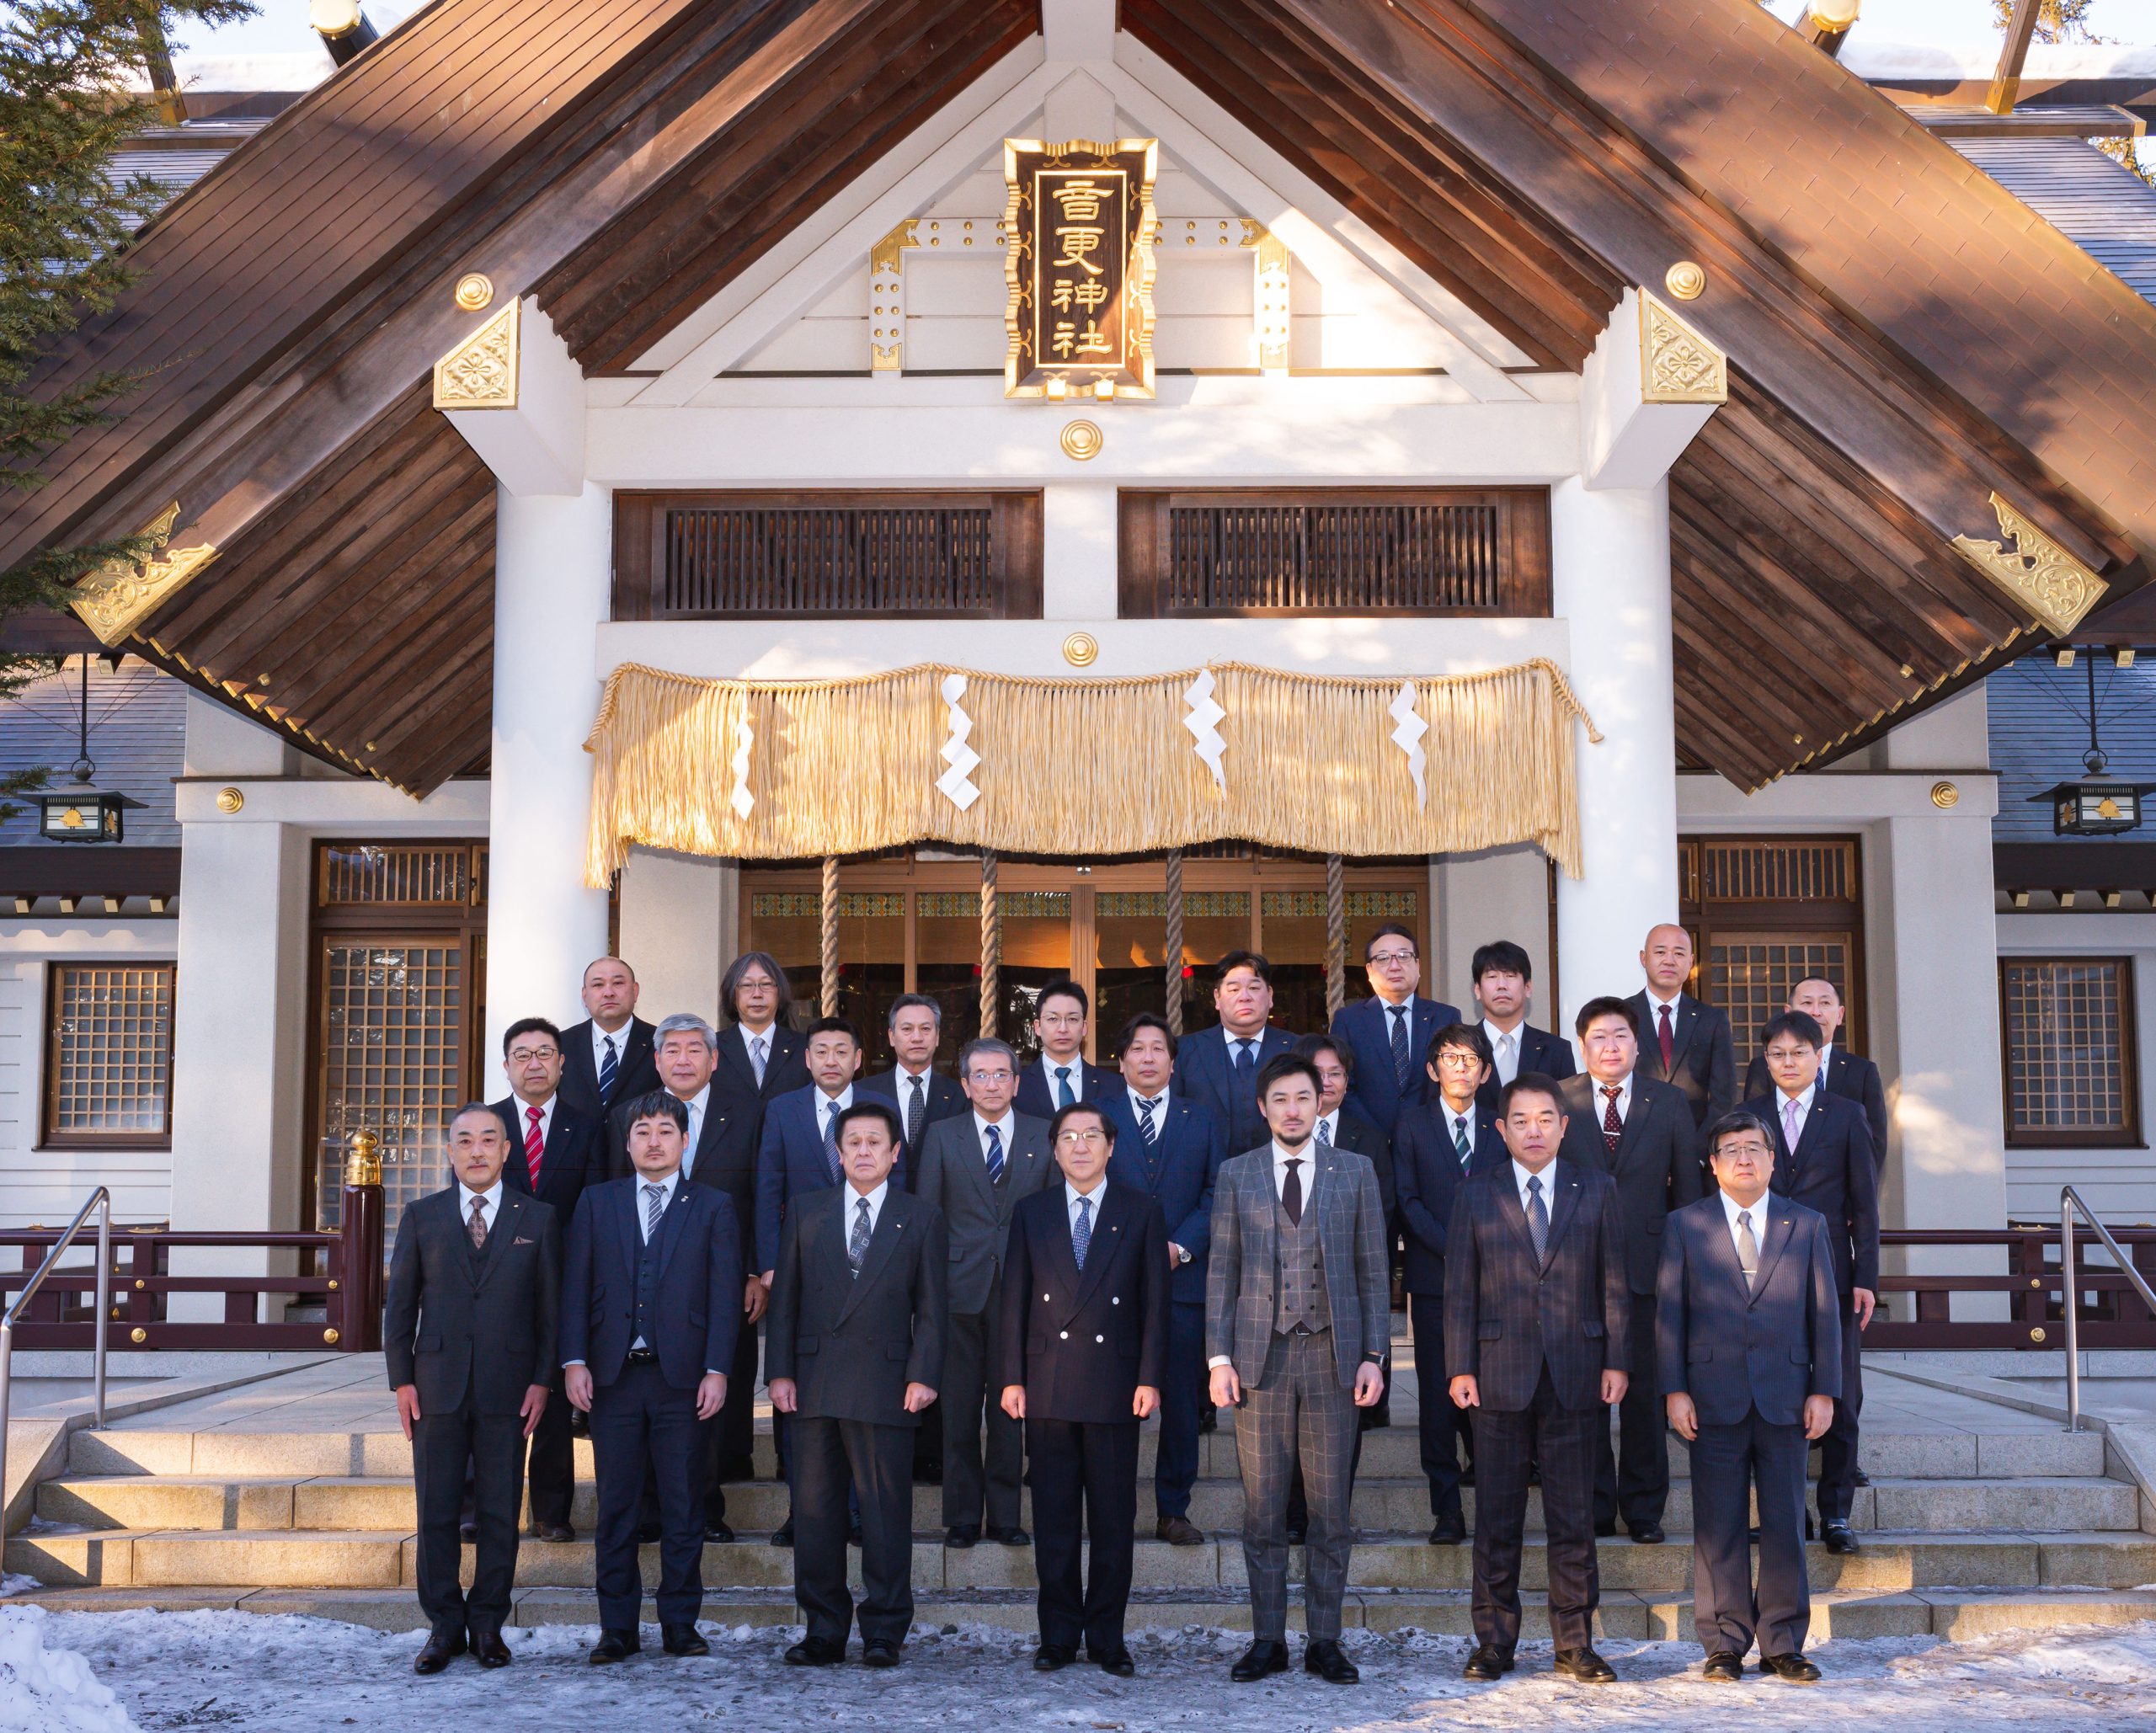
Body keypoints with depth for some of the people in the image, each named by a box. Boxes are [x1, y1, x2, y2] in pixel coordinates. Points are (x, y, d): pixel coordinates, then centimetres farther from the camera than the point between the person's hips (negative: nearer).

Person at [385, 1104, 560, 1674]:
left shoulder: (538, 1219, 7)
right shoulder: (421, 1216, 8)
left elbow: (550, 1307, 6)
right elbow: (400, 1302, 8)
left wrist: (542, 1380, -1)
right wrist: (401, 1379, 1)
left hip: (508, 1388, 0)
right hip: (437, 1385, 1)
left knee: (500, 1514, 4)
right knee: (436, 1513, 4)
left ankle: (488, 1624, 16)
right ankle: (444, 1626, 15)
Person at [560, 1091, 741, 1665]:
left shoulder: (713, 1207, 7)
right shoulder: (596, 1203, 11)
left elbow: (724, 1294, 1)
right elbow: (576, 1287, 7)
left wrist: (717, 1369, -7)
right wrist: (575, 1361, -3)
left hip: (682, 1377, -1)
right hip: (613, 1376, 1)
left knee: (683, 1507, 4)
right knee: (616, 1508, 5)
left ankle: (680, 1623, 13)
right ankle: (618, 1627, 13)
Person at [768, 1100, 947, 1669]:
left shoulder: (922, 1218, 7)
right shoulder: (807, 1214, 12)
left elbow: (930, 1306, 4)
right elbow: (785, 1298, 11)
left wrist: (923, 1375, -6)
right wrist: (780, 1372, 3)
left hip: (885, 1383, -2)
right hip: (814, 1382, 2)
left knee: (886, 1512, -1)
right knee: (814, 1510, 5)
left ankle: (884, 1632, 8)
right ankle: (824, 1631, 14)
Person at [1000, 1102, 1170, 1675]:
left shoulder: (1141, 1213, 5)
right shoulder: (1031, 1213, 9)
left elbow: (1155, 1301, 3)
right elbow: (1014, 1300, 8)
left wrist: (1150, 1377, -4)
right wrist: (1012, 1378, 1)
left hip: (1114, 1385, -1)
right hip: (1047, 1386, 1)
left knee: (1114, 1518, 3)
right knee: (1054, 1519, 5)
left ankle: (1106, 1637, 12)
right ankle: (1058, 1636, 14)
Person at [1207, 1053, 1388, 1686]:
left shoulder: (1355, 1171, 7)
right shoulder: (1236, 1174, 8)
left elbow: (1372, 1270, 6)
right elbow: (1221, 1271, 7)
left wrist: (1373, 1355, -1)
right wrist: (1219, 1356, -1)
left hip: (1331, 1357, 0)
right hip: (1260, 1356, 0)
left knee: (1332, 1510, 3)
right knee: (1262, 1510, 4)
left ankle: (1324, 1641, 13)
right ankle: (1267, 1640, 14)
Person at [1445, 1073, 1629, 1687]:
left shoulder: (1596, 1191, 6)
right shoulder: (1476, 1195, 5)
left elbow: (1614, 1283, 6)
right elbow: (1459, 1289, 3)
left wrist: (1615, 1361, 0)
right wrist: (1460, 1368, -3)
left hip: (1575, 1376, 1)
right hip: (1500, 1373, 0)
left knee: (1574, 1516, 6)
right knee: (1496, 1517, 5)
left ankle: (1575, 1643, 16)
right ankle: (1494, 1642, 15)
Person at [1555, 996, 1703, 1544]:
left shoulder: (1670, 1103, 7)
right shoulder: (1556, 1101, 4)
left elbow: (1688, 1187, 8)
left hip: (1647, 1267, 0)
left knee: (1645, 1391, 5)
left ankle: (1644, 1509, 17)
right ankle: (1594, 1507, 16)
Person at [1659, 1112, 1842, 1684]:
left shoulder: (1807, 1226, 9)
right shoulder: (1684, 1225, 6)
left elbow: (1824, 1312, 8)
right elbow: (1668, 1311, 3)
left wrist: (1824, 1391, 1)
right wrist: (1674, 1390, -4)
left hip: (1785, 1397, 1)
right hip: (1714, 1399, -1)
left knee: (1785, 1523, 4)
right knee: (1719, 1526, 2)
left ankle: (1783, 1645, 14)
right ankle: (1724, 1645, 10)